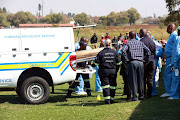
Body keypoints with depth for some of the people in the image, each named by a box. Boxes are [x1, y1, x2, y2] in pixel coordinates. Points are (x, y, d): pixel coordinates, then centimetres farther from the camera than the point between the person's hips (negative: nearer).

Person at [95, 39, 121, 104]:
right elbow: (119, 62, 2)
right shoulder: (114, 52, 1)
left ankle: (107, 99, -11)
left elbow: (97, 63, -6)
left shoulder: (101, 53, -7)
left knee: (105, 85, -1)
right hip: (113, 71, 2)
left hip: (104, 71, -2)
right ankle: (112, 99, 14)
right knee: (112, 85, 10)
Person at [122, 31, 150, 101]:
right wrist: (145, 60, 9)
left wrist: (126, 60, -8)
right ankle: (141, 95, 15)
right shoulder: (140, 43, 12)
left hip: (132, 62, -3)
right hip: (140, 62, 3)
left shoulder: (128, 43, 3)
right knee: (140, 80, 11)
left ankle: (135, 97, -5)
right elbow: (148, 51, 5)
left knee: (133, 80, -2)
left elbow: (123, 51, -15)